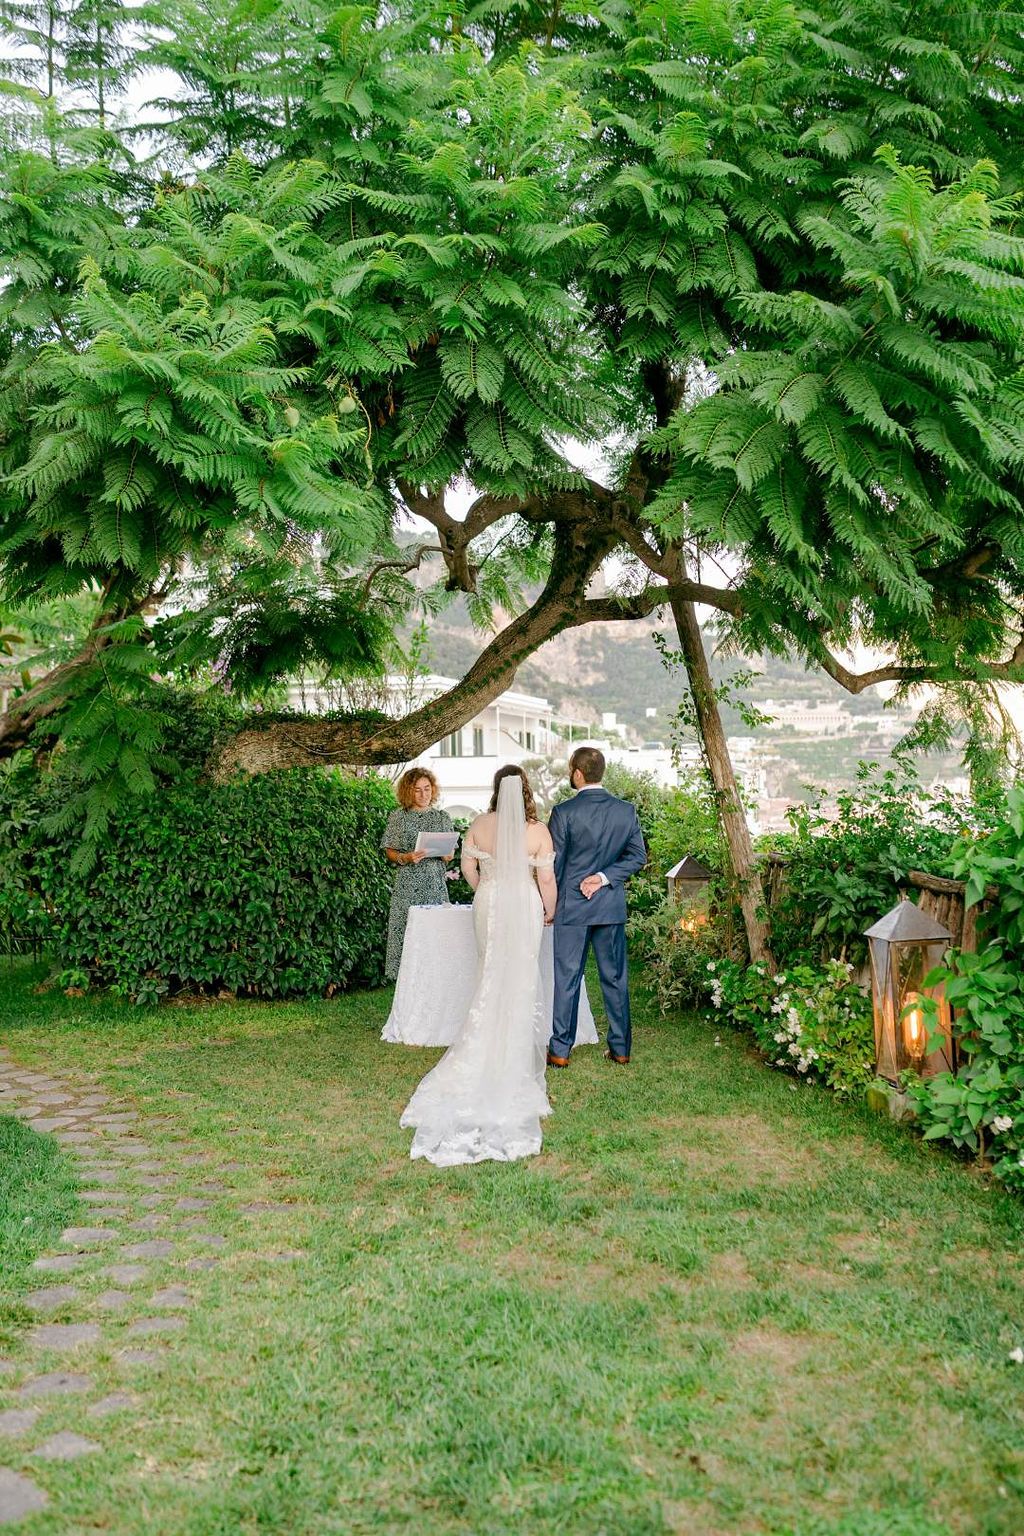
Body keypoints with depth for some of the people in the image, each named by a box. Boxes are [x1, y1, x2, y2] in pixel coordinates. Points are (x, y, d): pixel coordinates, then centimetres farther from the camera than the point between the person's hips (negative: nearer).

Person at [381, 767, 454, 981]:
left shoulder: (442, 817, 11)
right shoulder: (398, 817, 5)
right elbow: (389, 852, 5)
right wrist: (406, 858, -14)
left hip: (435, 885, 2)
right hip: (408, 886, -2)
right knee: (406, 932, -5)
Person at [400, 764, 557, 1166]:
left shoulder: (480, 826, -4)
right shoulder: (538, 830, -11)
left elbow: (468, 868, 6)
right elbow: (547, 880, -8)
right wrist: (549, 911, 10)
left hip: (488, 906, 2)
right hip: (524, 907, -2)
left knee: (492, 979, 16)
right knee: (522, 982, 7)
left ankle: (491, 1056, 21)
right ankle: (516, 1061, 12)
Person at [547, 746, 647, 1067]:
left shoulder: (564, 812, -11)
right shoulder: (626, 810, 1)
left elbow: (553, 863, -7)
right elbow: (638, 856, 0)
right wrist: (604, 877, -5)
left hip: (571, 907, -3)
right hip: (612, 907, 3)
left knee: (567, 978, 4)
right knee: (615, 978, 11)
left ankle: (560, 1050, 9)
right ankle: (620, 1047, 17)